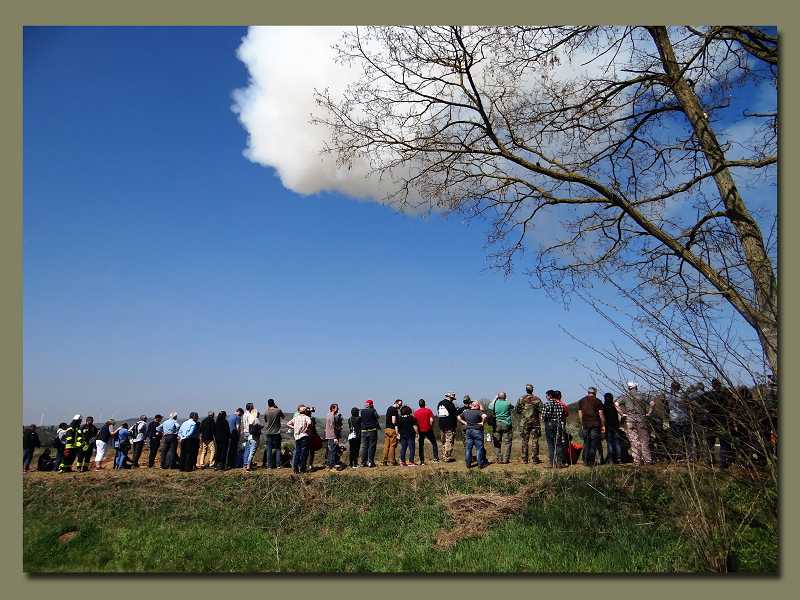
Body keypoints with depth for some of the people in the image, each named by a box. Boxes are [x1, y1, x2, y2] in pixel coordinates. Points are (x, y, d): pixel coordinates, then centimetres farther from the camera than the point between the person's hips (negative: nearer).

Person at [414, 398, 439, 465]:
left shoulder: (416, 412, 1)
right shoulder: (428, 410, -4)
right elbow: (431, 420, -12)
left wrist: (417, 428, 11)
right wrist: (431, 426, 3)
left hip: (420, 430, 2)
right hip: (428, 430, -2)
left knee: (421, 446, 8)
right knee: (434, 444, 11)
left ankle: (422, 461, 5)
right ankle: (436, 458, 5)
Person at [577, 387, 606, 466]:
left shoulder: (581, 401, 11)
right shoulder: (597, 401, 0)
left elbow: (580, 414, 10)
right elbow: (601, 414, -3)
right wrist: (603, 425, 2)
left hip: (585, 424, 3)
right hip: (595, 424, -3)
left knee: (586, 443, 9)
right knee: (594, 444, 2)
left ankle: (586, 461, 7)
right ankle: (591, 462, 0)